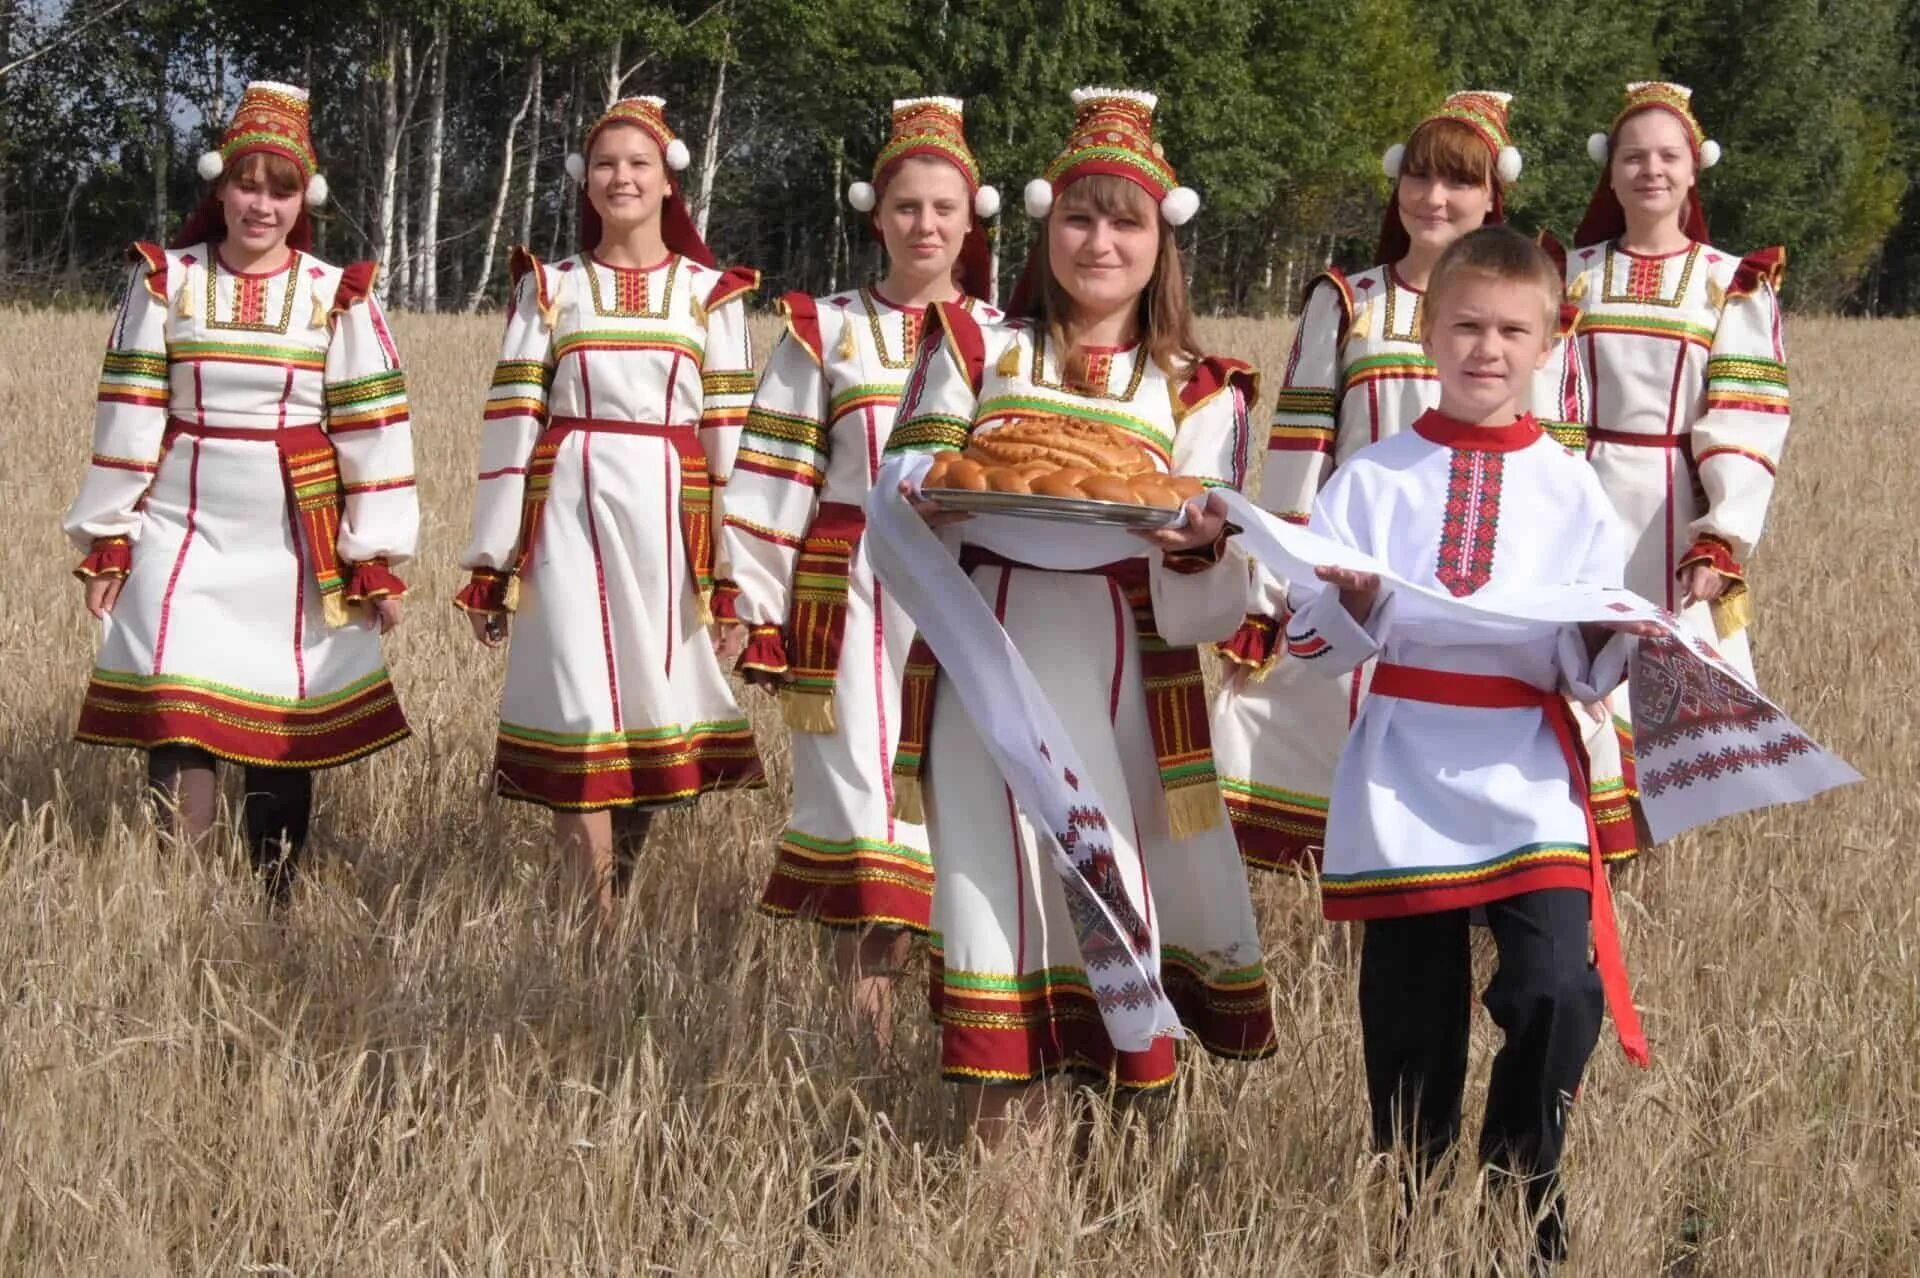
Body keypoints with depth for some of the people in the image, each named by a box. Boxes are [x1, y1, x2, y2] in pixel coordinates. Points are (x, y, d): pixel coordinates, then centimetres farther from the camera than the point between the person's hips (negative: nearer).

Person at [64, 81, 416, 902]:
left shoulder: (337, 297, 0)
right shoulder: (166, 283, 2)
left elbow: (374, 431, 1)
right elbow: (128, 417, 4)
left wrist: (377, 556, -1)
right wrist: (108, 541, 3)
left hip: (294, 543, 0)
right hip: (184, 533, 0)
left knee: (283, 733, 5)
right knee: (175, 718, -10)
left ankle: (273, 908, 15)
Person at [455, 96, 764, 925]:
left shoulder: (711, 295, 8)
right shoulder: (550, 288, 9)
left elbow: (732, 435, 6)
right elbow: (510, 422, 7)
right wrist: (490, 561, 3)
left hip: (670, 515, 0)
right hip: (568, 510, 0)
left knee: (657, 709, 1)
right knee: (578, 713, -7)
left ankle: (625, 904, 14)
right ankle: (597, 930, -4)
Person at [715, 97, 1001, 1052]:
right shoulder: (825, 333, 7)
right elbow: (773, 477, 4)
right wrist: (758, 606, -2)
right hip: (855, 597, -1)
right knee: (862, 789, -8)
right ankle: (866, 1034, -5)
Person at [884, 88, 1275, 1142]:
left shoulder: (1199, 395, 11)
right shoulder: (978, 353, 12)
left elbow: (1205, 614, 5)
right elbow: (902, 515, 9)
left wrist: (1197, 543, -17)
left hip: (1122, 678, 0)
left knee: (1117, 895, -3)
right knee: (998, 877, -3)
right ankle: (995, 1156, 4)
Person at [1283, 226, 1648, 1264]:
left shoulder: (1571, 491, 5)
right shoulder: (1372, 479, 4)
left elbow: (1583, 674, 3)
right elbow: (1313, 647, 1)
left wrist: (1608, 640, -18)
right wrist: (1354, 604, -19)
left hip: (1527, 778, 0)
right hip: (1401, 780, 0)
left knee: (1557, 992, -15)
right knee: (1410, 1012, 5)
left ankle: (1521, 1183, 7)